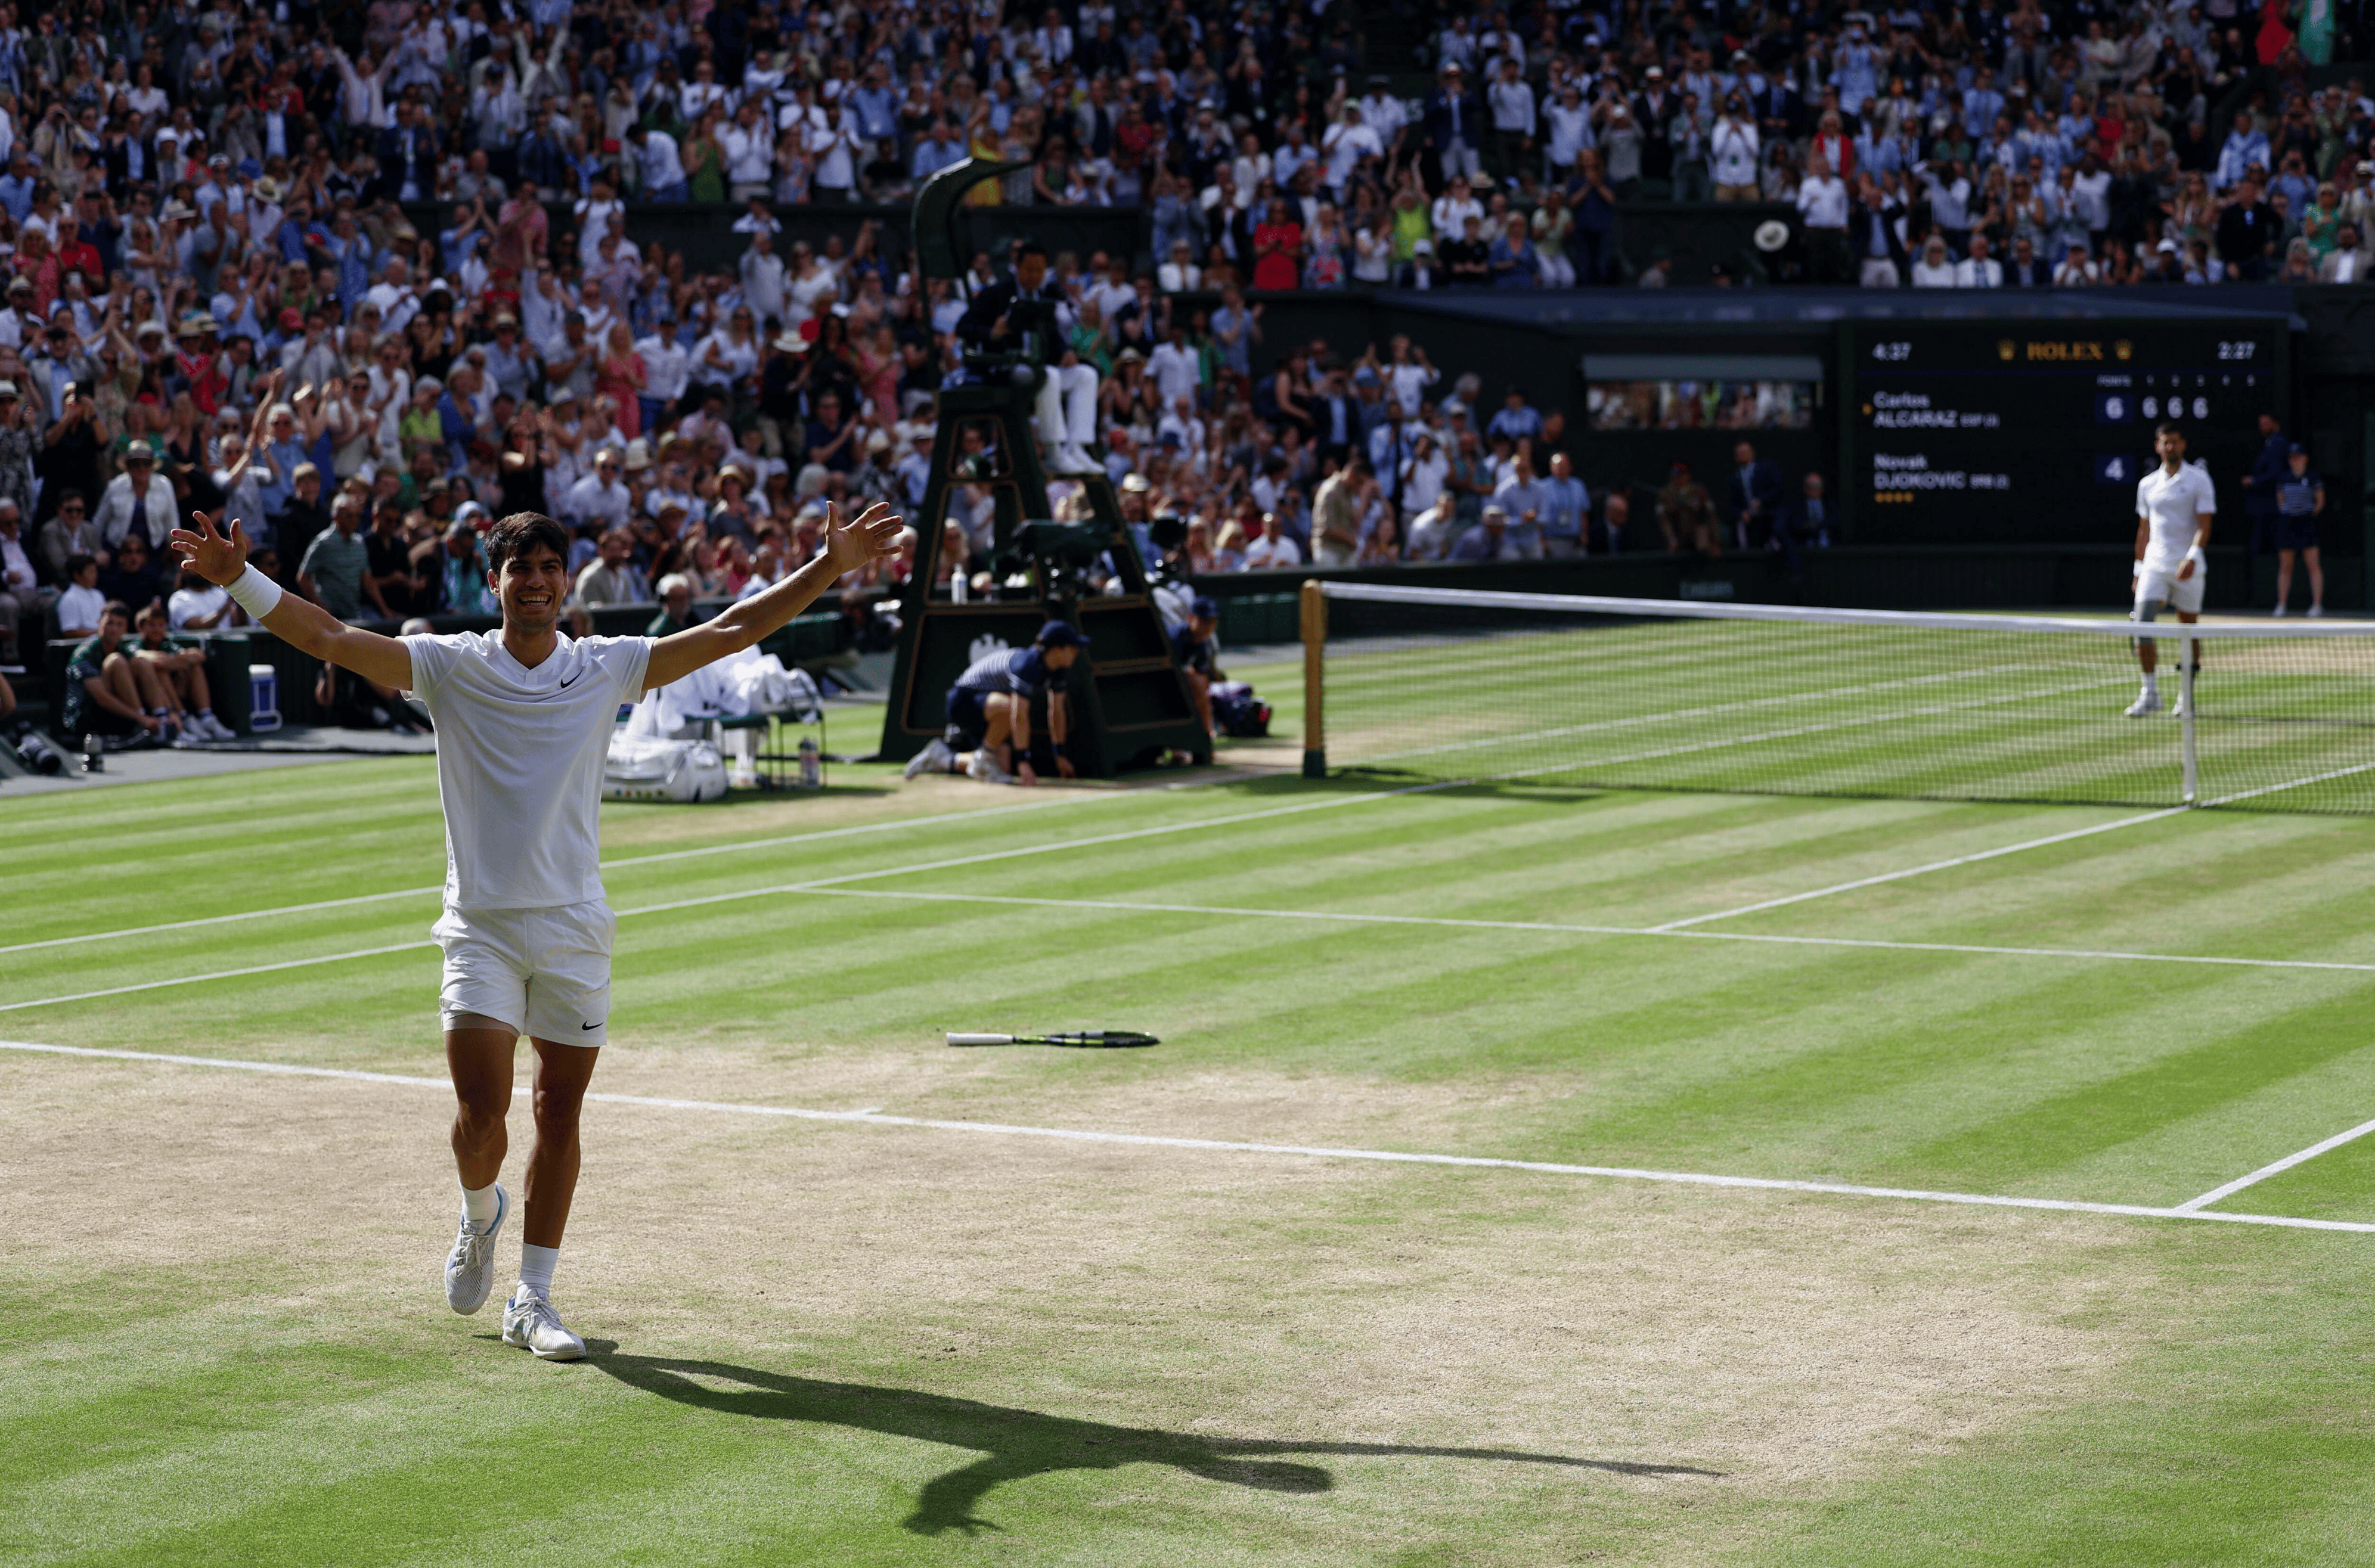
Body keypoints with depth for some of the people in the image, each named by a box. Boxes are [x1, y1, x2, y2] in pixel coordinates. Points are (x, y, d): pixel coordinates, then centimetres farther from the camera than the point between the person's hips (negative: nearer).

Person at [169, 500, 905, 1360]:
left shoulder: (606, 668, 4)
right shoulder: (451, 667, -1)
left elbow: (730, 631, 4)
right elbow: (332, 638, -8)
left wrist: (830, 568, -2)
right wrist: (240, 579, -19)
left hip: (573, 931, 2)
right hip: (482, 926, -2)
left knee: (559, 1112, 4)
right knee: (481, 1113, -11)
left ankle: (533, 1300, 15)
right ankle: (480, 1214, 24)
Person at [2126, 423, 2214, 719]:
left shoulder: (2198, 479, -1)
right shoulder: (2147, 484, 11)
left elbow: (2204, 525, -8)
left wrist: (2193, 556, -23)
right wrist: (2139, 568, 15)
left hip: (2188, 567, -3)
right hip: (2155, 564, 3)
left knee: (2188, 630, 3)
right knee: (2142, 622, -14)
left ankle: (2187, 695, 15)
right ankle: (2150, 693, -10)